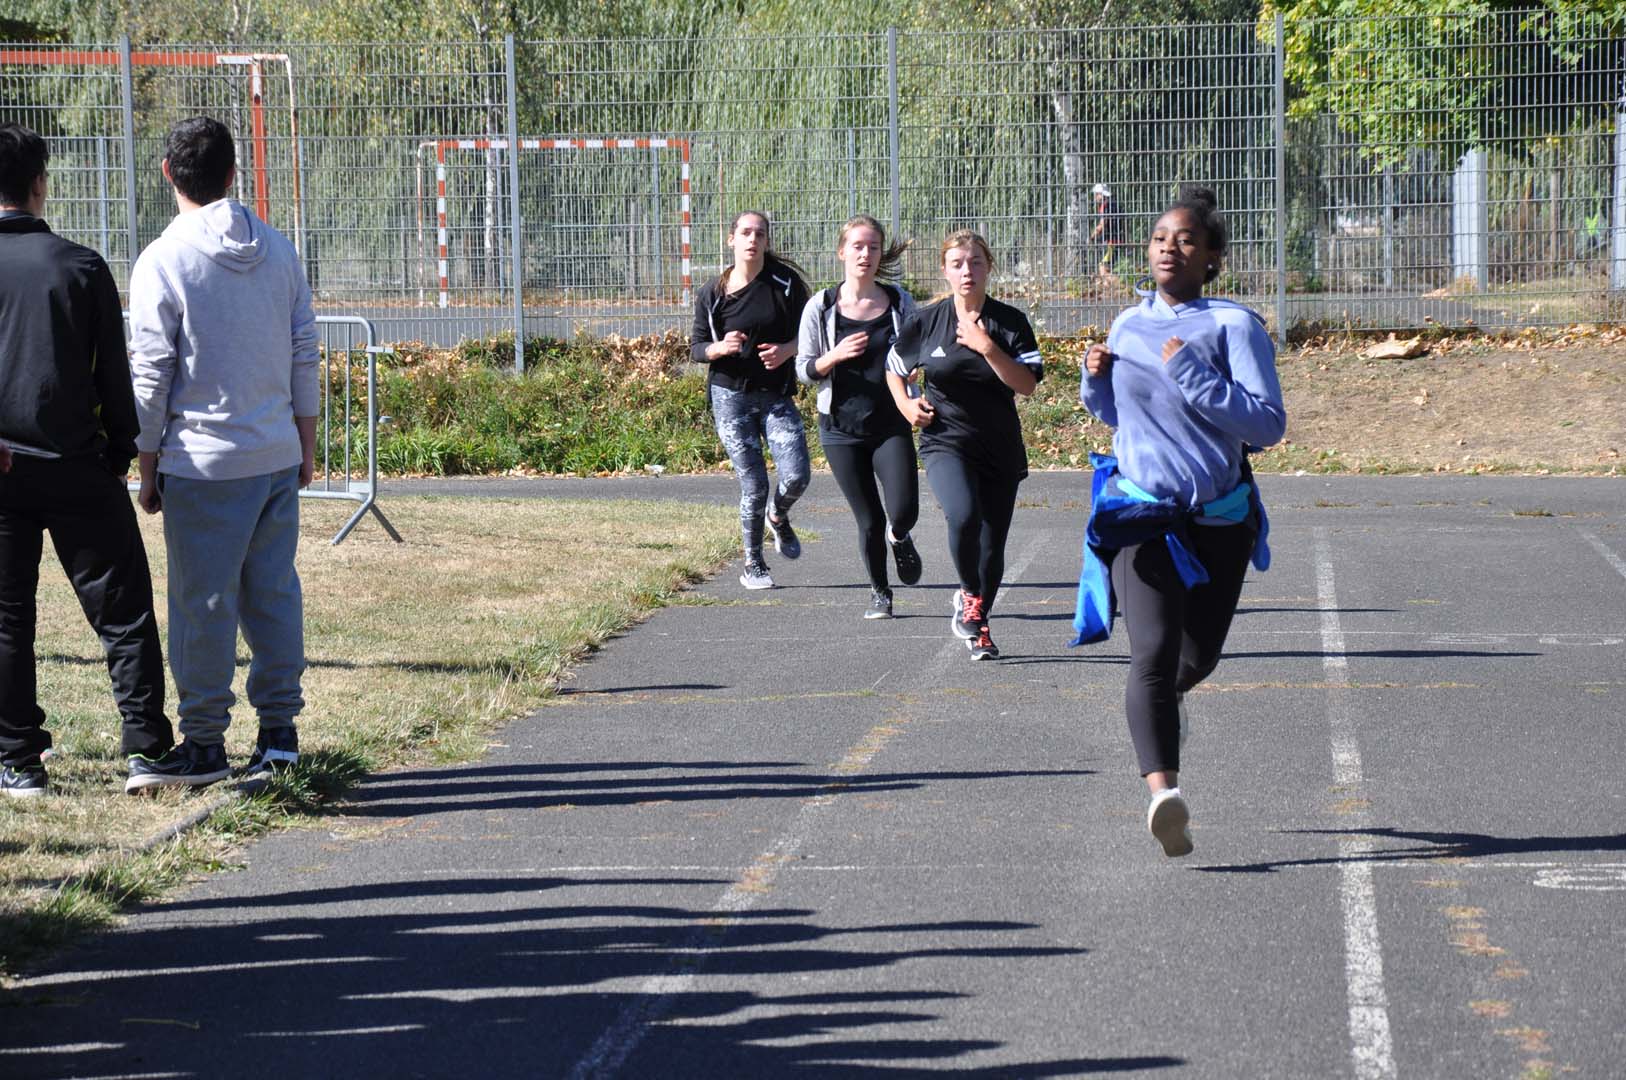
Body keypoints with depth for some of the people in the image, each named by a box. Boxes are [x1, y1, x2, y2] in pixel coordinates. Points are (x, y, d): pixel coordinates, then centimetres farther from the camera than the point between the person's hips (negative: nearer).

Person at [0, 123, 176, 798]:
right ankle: (146, 745, 3)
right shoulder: (82, 267, -2)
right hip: (78, 469, -1)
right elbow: (116, 375, 1)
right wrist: (121, 454, 10)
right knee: (122, 610, 6)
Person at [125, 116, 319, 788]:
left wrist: (148, 470, 0)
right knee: (274, 593, 11)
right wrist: (306, 446, 19)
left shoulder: (163, 262, -10)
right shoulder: (277, 250, 5)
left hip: (203, 462, -5)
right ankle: (279, 732, 13)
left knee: (202, 604, 2)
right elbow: (305, 354, 10)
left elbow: (150, 376, -8)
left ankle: (204, 743, 7)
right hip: (278, 456, 5)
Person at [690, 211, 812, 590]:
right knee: (753, 485, -4)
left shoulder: (786, 282, -2)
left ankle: (778, 518, 25)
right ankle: (753, 566, 14)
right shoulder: (713, 293, -2)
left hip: (776, 395, 1)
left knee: (796, 476, -12)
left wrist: (787, 349, -15)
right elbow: (697, 348, 4)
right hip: (731, 395, -1)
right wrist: (721, 347, -18)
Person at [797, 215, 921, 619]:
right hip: (841, 428, 0)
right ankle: (879, 592, 26)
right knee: (869, 520, 3)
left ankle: (899, 538, 25)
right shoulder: (821, 308, -3)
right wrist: (834, 357, -17)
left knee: (903, 512, -13)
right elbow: (804, 369, 2)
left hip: (891, 425, 0)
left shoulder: (900, 304, 0)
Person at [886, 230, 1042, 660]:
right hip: (945, 443, -1)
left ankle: (979, 623, 28)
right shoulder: (927, 321, 1)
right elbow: (895, 368, 17)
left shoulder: (1010, 322, -1)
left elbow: (1027, 384, -11)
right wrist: (906, 404, -1)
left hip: (1001, 450, 1)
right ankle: (969, 593, -4)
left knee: (992, 548, 4)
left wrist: (986, 347, -20)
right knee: (963, 515, -29)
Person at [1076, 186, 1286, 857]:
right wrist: (1096, 384, 1)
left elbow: (1268, 424, -19)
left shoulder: (1234, 326, -9)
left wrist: (1193, 374, -24)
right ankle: (1164, 794, -33)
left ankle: (1165, 700, 53)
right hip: (1141, 515, 1)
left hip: (1219, 522, -1)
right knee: (1152, 651, -19)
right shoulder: (1128, 327, 7)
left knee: (1198, 656, 16)